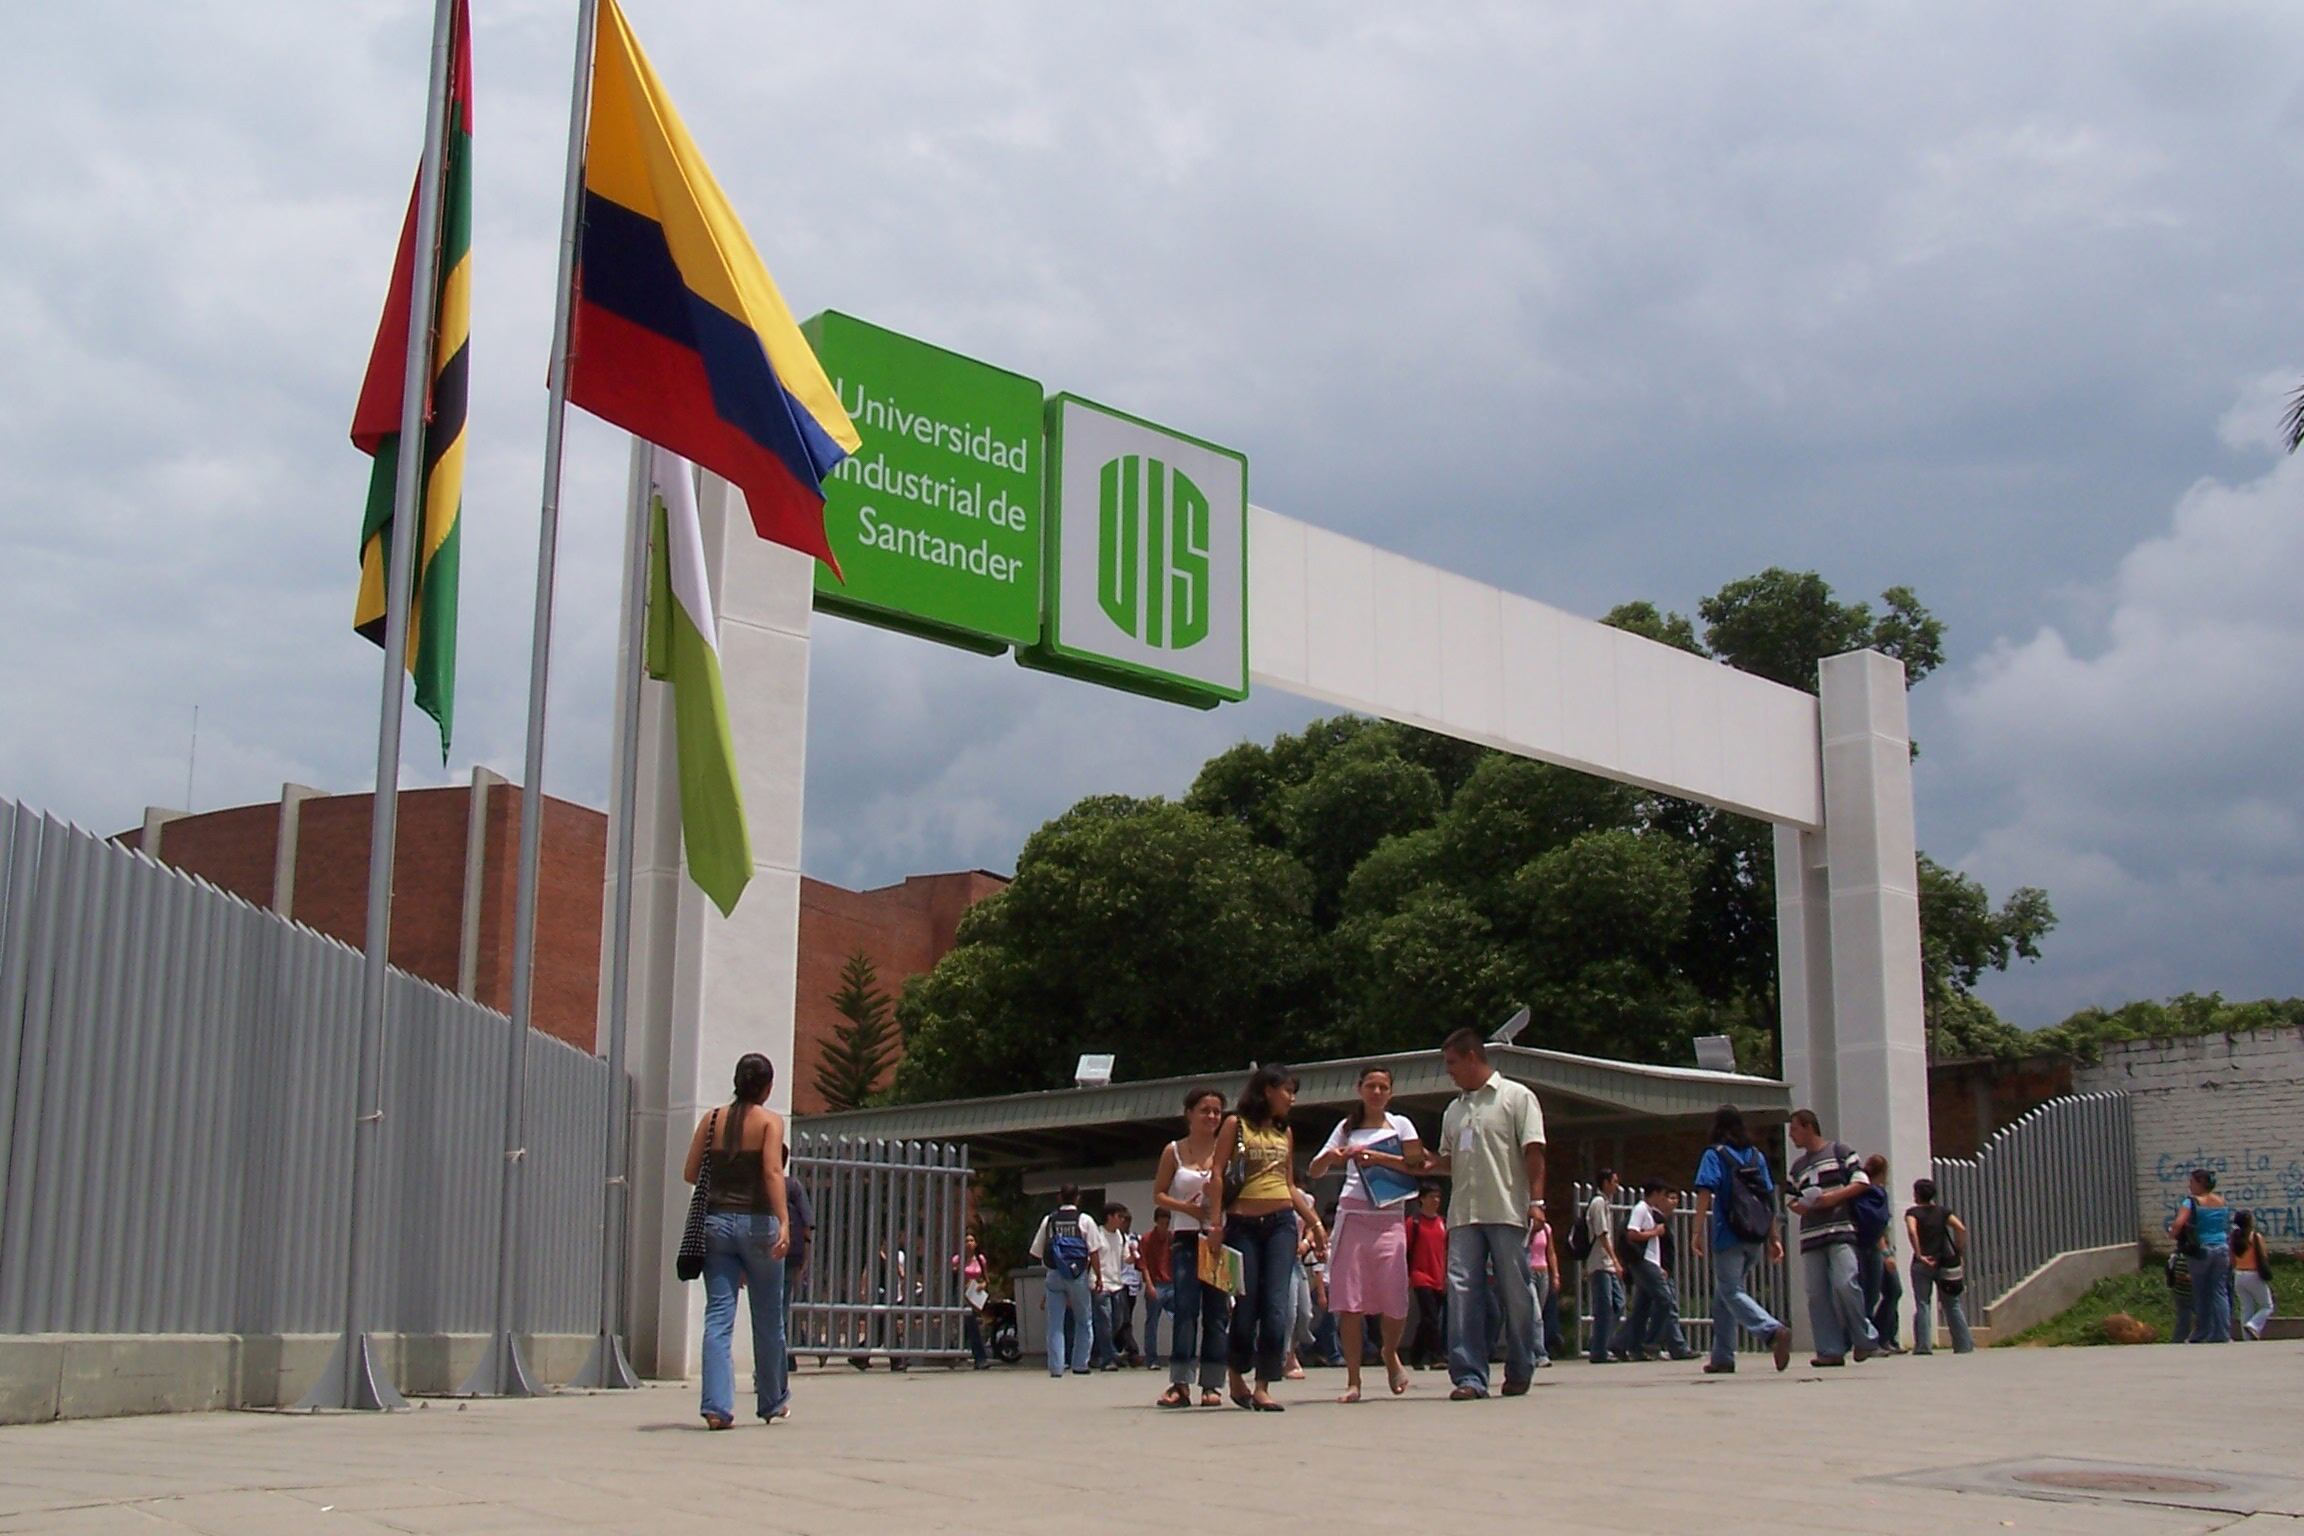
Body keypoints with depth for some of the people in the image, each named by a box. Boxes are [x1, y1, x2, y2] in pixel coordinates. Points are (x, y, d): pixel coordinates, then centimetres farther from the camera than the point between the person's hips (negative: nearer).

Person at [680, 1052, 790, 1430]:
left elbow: (690, 1173, 7)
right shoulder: (770, 1121, -3)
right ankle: (773, 1402, 25)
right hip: (757, 1222, -3)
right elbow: (773, 1172, -16)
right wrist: (784, 1222, -22)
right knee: (768, 1317, 12)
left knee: (718, 1317, 0)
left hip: (716, 1221, 3)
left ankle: (717, 1406, -11)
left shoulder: (712, 1120, 8)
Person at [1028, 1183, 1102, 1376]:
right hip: (1079, 1276, -2)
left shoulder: (1048, 1220, 5)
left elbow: (1037, 1252, 6)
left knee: (1055, 1324, 5)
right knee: (1084, 1322, 13)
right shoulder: (1084, 1220, -3)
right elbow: (1094, 1252, -7)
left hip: (1054, 1275, 2)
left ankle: (1056, 1367, 0)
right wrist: (1098, 1277, -1)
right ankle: (1079, 1364, 11)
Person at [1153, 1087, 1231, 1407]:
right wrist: (1188, 1208, -10)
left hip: (1219, 1237, 1)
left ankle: (1211, 1384, 4)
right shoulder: (1174, 1151, 7)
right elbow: (1158, 1195, 6)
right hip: (1185, 1237, -1)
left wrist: (1221, 1196, -13)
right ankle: (1180, 1383, -9)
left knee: (1217, 1309, 0)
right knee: (1184, 1307, -8)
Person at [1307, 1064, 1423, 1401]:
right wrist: (1330, 1157, -10)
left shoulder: (1401, 1124, 12)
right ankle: (1353, 1380, 0)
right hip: (1352, 1215, 1)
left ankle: (1390, 1354, 25)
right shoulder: (1347, 1128, 15)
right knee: (1349, 1301, -5)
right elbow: (1315, 1171, 11)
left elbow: (1417, 1164, -3)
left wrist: (1377, 1157, -12)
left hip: (1390, 1218, -1)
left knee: (1394, 1298, -7)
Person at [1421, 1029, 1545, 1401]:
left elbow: (1534, 1152, -4)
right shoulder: (1453, 1110, 20)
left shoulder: (1516, 1097, 3)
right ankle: (1469, 1376, -5)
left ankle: (1519, 1373, 14)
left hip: (1507, 1213, -5)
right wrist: (1432, 1163, 4)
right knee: (1462, 1291, -5)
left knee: (1515, 1294, 1)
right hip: (1464, 1214, 5)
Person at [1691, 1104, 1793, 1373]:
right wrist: (1774, 1237, 12)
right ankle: (1722, 1358, 17)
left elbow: (1705, 1192, -13)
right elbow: (1769, 1197, 10)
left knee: (1731, 1293, -7)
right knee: (1723, 1296, 16)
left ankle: (1774, 1331, -31)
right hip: (1755, 1239, 6)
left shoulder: (1714, 1154, -3)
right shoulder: (1756, 1155, 12)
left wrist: (1698, 1231, -13)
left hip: (1728, 1237, -6)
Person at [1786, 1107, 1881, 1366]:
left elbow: (1861, 1182, 0)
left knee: (1845, 1284, -18)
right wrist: (1798, 1206, 4)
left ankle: (1865, 1340, -1)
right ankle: (1831, 1350, -3)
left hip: (1840, 1230, -6)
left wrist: (1835, 1196, -13)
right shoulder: (1797, 1166, 24)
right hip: (1810, 1235, 6)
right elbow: (1793, 1200, 27)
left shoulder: (1840, 1151, 6)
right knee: (1817, 1294, -3)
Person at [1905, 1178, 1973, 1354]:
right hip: (1944, 1264, 3)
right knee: (1952, 1305, 11)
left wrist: (1919, 1255, -18)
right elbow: (1961, 1228, -5)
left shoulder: (1913, 1212, -2)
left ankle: (1923, 1345, -7)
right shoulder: (1943, 1211, 7)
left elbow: (1911, 1231, -22)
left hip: (1922, 1265, -3)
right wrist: (1960, 1253, 0)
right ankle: (1963, 1344, 10)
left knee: (1922, 1305, 1)